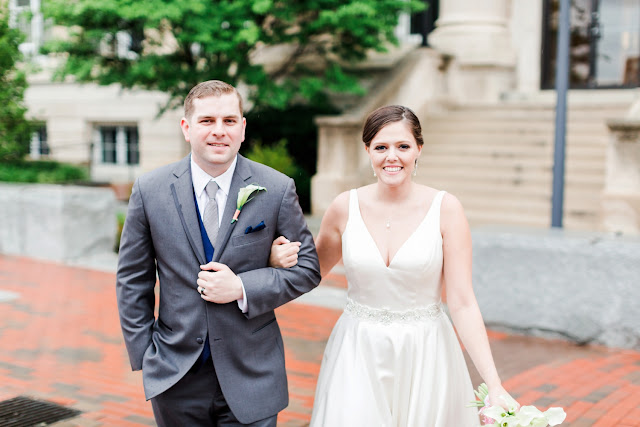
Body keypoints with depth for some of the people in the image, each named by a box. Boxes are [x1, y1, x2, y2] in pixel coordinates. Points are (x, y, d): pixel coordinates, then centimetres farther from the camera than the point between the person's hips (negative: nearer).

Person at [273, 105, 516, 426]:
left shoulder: (445, 209, -9)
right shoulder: (345, 207, -3)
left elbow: (462, 303, -10)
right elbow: (312, 272, 12)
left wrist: (494, 386, -16)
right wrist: (281, 259, -10)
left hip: (425, 359, -1)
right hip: (358, 357, 1)